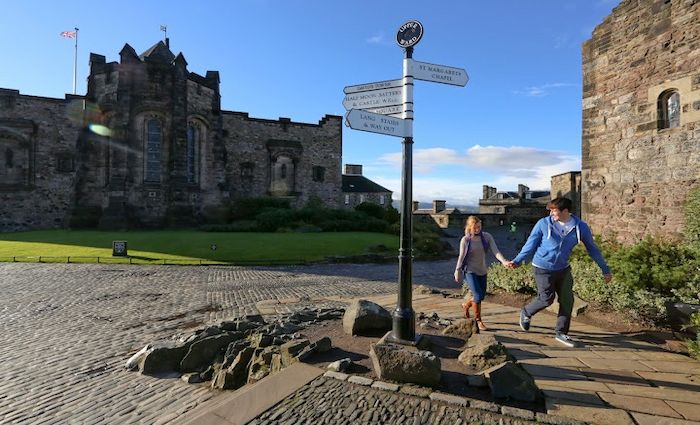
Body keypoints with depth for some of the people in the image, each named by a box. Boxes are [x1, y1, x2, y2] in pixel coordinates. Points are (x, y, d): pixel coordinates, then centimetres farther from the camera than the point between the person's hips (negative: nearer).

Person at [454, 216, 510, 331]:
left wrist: (504, 261, -32)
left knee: (481, 296, 15)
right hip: (470, 271, -4)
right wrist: (457, 272, -2)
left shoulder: (487, 237, -6)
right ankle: (478, 320, 8)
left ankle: (466, 305, 45)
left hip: (482, 271, 4)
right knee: (477, 296, -13)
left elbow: (495, 251, -15)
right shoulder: (465, 240, -11)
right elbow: (461, 257, -5)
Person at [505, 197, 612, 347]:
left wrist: (605, 269, 11)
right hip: (543, 268, -4)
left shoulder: (581, 227, -6)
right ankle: (526, 313, 27)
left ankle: (561, 333, 21)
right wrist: (517, 261, -13)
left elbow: (592, 249, 6)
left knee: (567, 300, 5)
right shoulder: (543, 224, -14)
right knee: (546, 299, -1)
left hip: (563, 269, 4)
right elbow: (530, 245, -7)